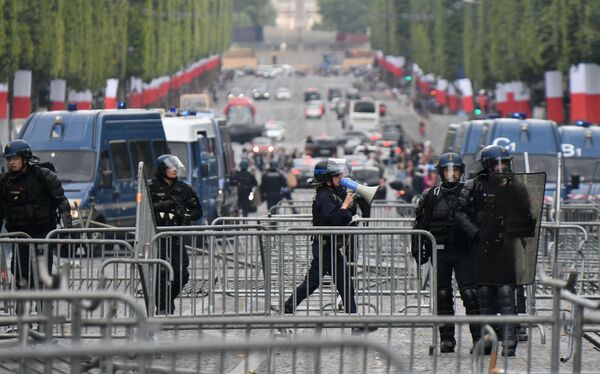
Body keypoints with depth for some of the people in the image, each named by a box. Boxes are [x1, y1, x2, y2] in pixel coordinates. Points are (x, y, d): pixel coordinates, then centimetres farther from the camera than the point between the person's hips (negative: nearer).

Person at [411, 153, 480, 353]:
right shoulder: (431, 196, 7)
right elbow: (421, 224, 10)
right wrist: (418, 250, 2)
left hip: (464, 252, -2)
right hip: (440, 252, 2)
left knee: (470, 294, -10)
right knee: (442, 295, 4)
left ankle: (478, 337, -10)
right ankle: (446, 338, 11)